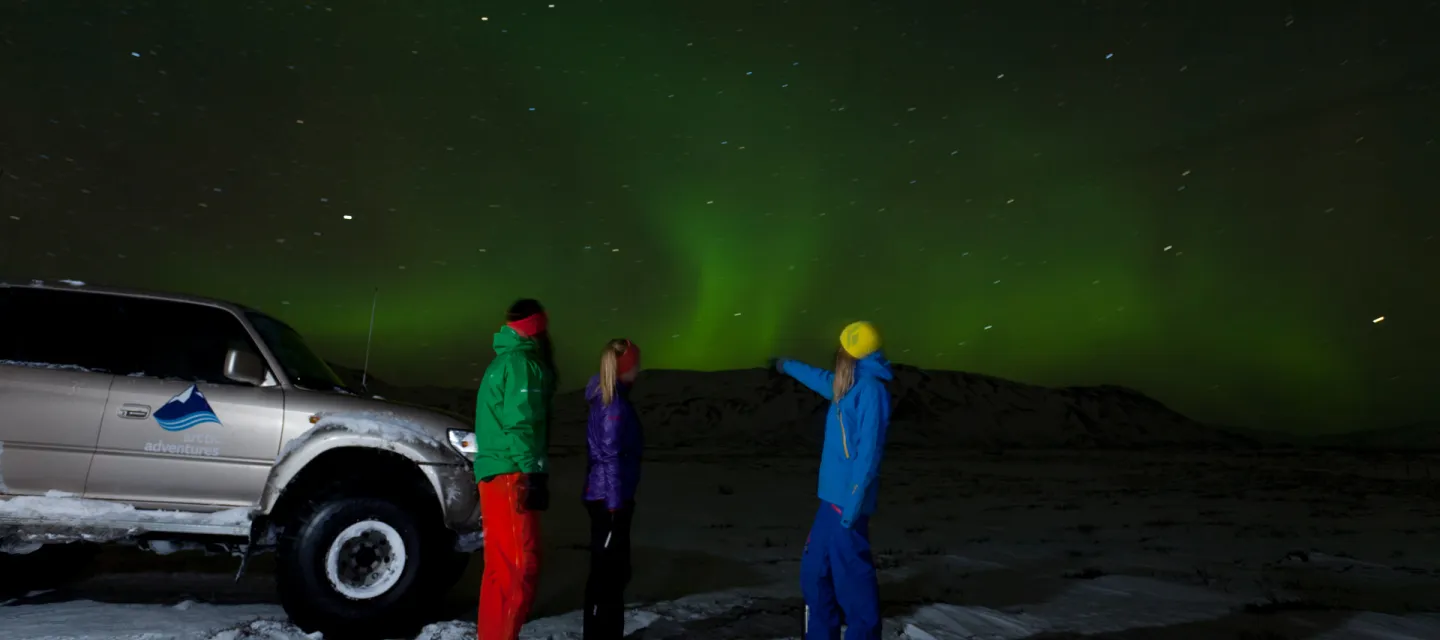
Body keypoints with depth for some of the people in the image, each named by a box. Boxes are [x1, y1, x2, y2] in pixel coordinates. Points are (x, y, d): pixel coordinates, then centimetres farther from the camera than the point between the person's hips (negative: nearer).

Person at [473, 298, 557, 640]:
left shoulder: (501, 362, 21)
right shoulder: (523, 362, -10)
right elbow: (521, 424, -19)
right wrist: (534, 474, -20)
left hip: (494, 475, 10)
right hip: (512, 475, -10)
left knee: (501, 566, 14)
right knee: (523, 565, -9)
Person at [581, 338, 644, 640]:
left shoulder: (606, 398, 11)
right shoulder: (616, 404, -18)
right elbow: (611, 457, -21)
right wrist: (616, 504, -19)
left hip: (607, 497, 10)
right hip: (609, 499, -10)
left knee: (615, 572, 17)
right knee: (607, 574, -2)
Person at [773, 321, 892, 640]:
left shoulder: (870, 389, -13)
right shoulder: (850, 387, 14)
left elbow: (868, 452, -19)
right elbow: (820, 378, 36)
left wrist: (853, 502, -22)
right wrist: (787, 365, 51)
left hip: (848, 502, -9)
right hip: (833, 498, 9)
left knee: (851, 576, -6)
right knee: (814, 572, 13)